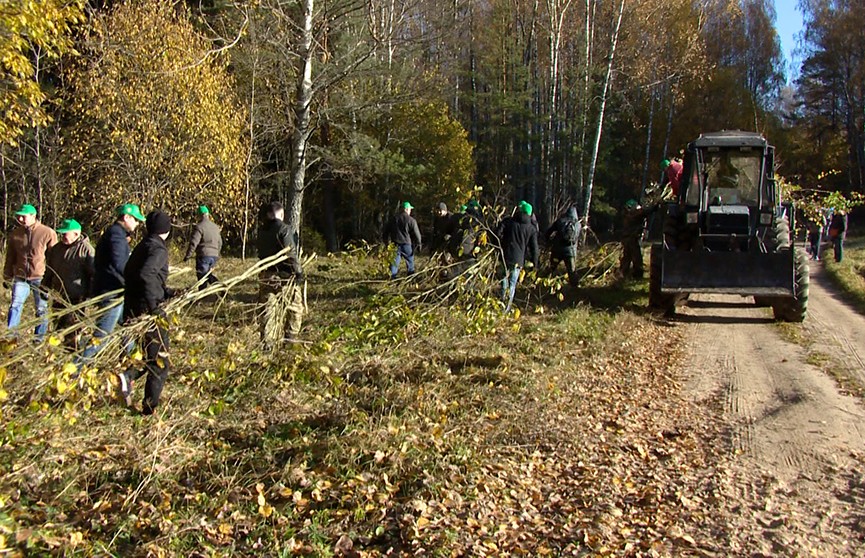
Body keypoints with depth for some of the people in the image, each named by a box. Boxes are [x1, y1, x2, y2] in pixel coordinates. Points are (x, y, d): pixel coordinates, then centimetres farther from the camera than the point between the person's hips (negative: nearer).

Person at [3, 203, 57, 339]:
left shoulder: (47, 233, -7)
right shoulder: (15, 234, 5)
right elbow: (10, 258, 14)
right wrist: (7, 277, 12)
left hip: (40, 278, -3)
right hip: (20, 278, 3)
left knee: (42, 309, 6)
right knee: (15, 306, -4)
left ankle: (39, 338, 17)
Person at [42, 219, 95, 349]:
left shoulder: (86, 249, -7)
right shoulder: (56, 249, 12)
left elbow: (93, 274, -6)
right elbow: (49, 271, 24)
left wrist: (91, 293, -10)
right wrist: (45, 288, 19)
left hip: (76, 298, -6)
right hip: (58, 297, 6)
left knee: (71, 328, -7)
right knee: (58, 326, 11)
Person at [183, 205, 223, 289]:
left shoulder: (199, 227, -11)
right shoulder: (215, 226, 13)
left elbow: (193, 243, -15)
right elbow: (220, 243, 19)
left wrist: (187, 256, -7)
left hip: (203, 255, -7)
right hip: (214, 255, 7)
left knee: (202, 277, 0)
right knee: (208, 274, 21)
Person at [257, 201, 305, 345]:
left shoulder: (262, 232, 10)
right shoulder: (284, 229, -11)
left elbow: (261, 253, 12)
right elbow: (291, 254, -16)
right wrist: (298, 272, -9)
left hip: (265, 275, 6)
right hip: (284, 275, -6)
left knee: (268, 308, 10)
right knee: (295, 307, 6)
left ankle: (265, 341, 10)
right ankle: (290, 338, 3)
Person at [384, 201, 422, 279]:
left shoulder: (394, 218, 8)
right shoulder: (411, 220, -7)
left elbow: (387, 231, 14)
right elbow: (416, 233, -5)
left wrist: (387, 242, 23)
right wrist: (418, 244, 6)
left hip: (395, 243, 4)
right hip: (406, 244, -3)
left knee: (395, 260, 6)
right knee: (410, 260, 12)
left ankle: (393, 275, -2)